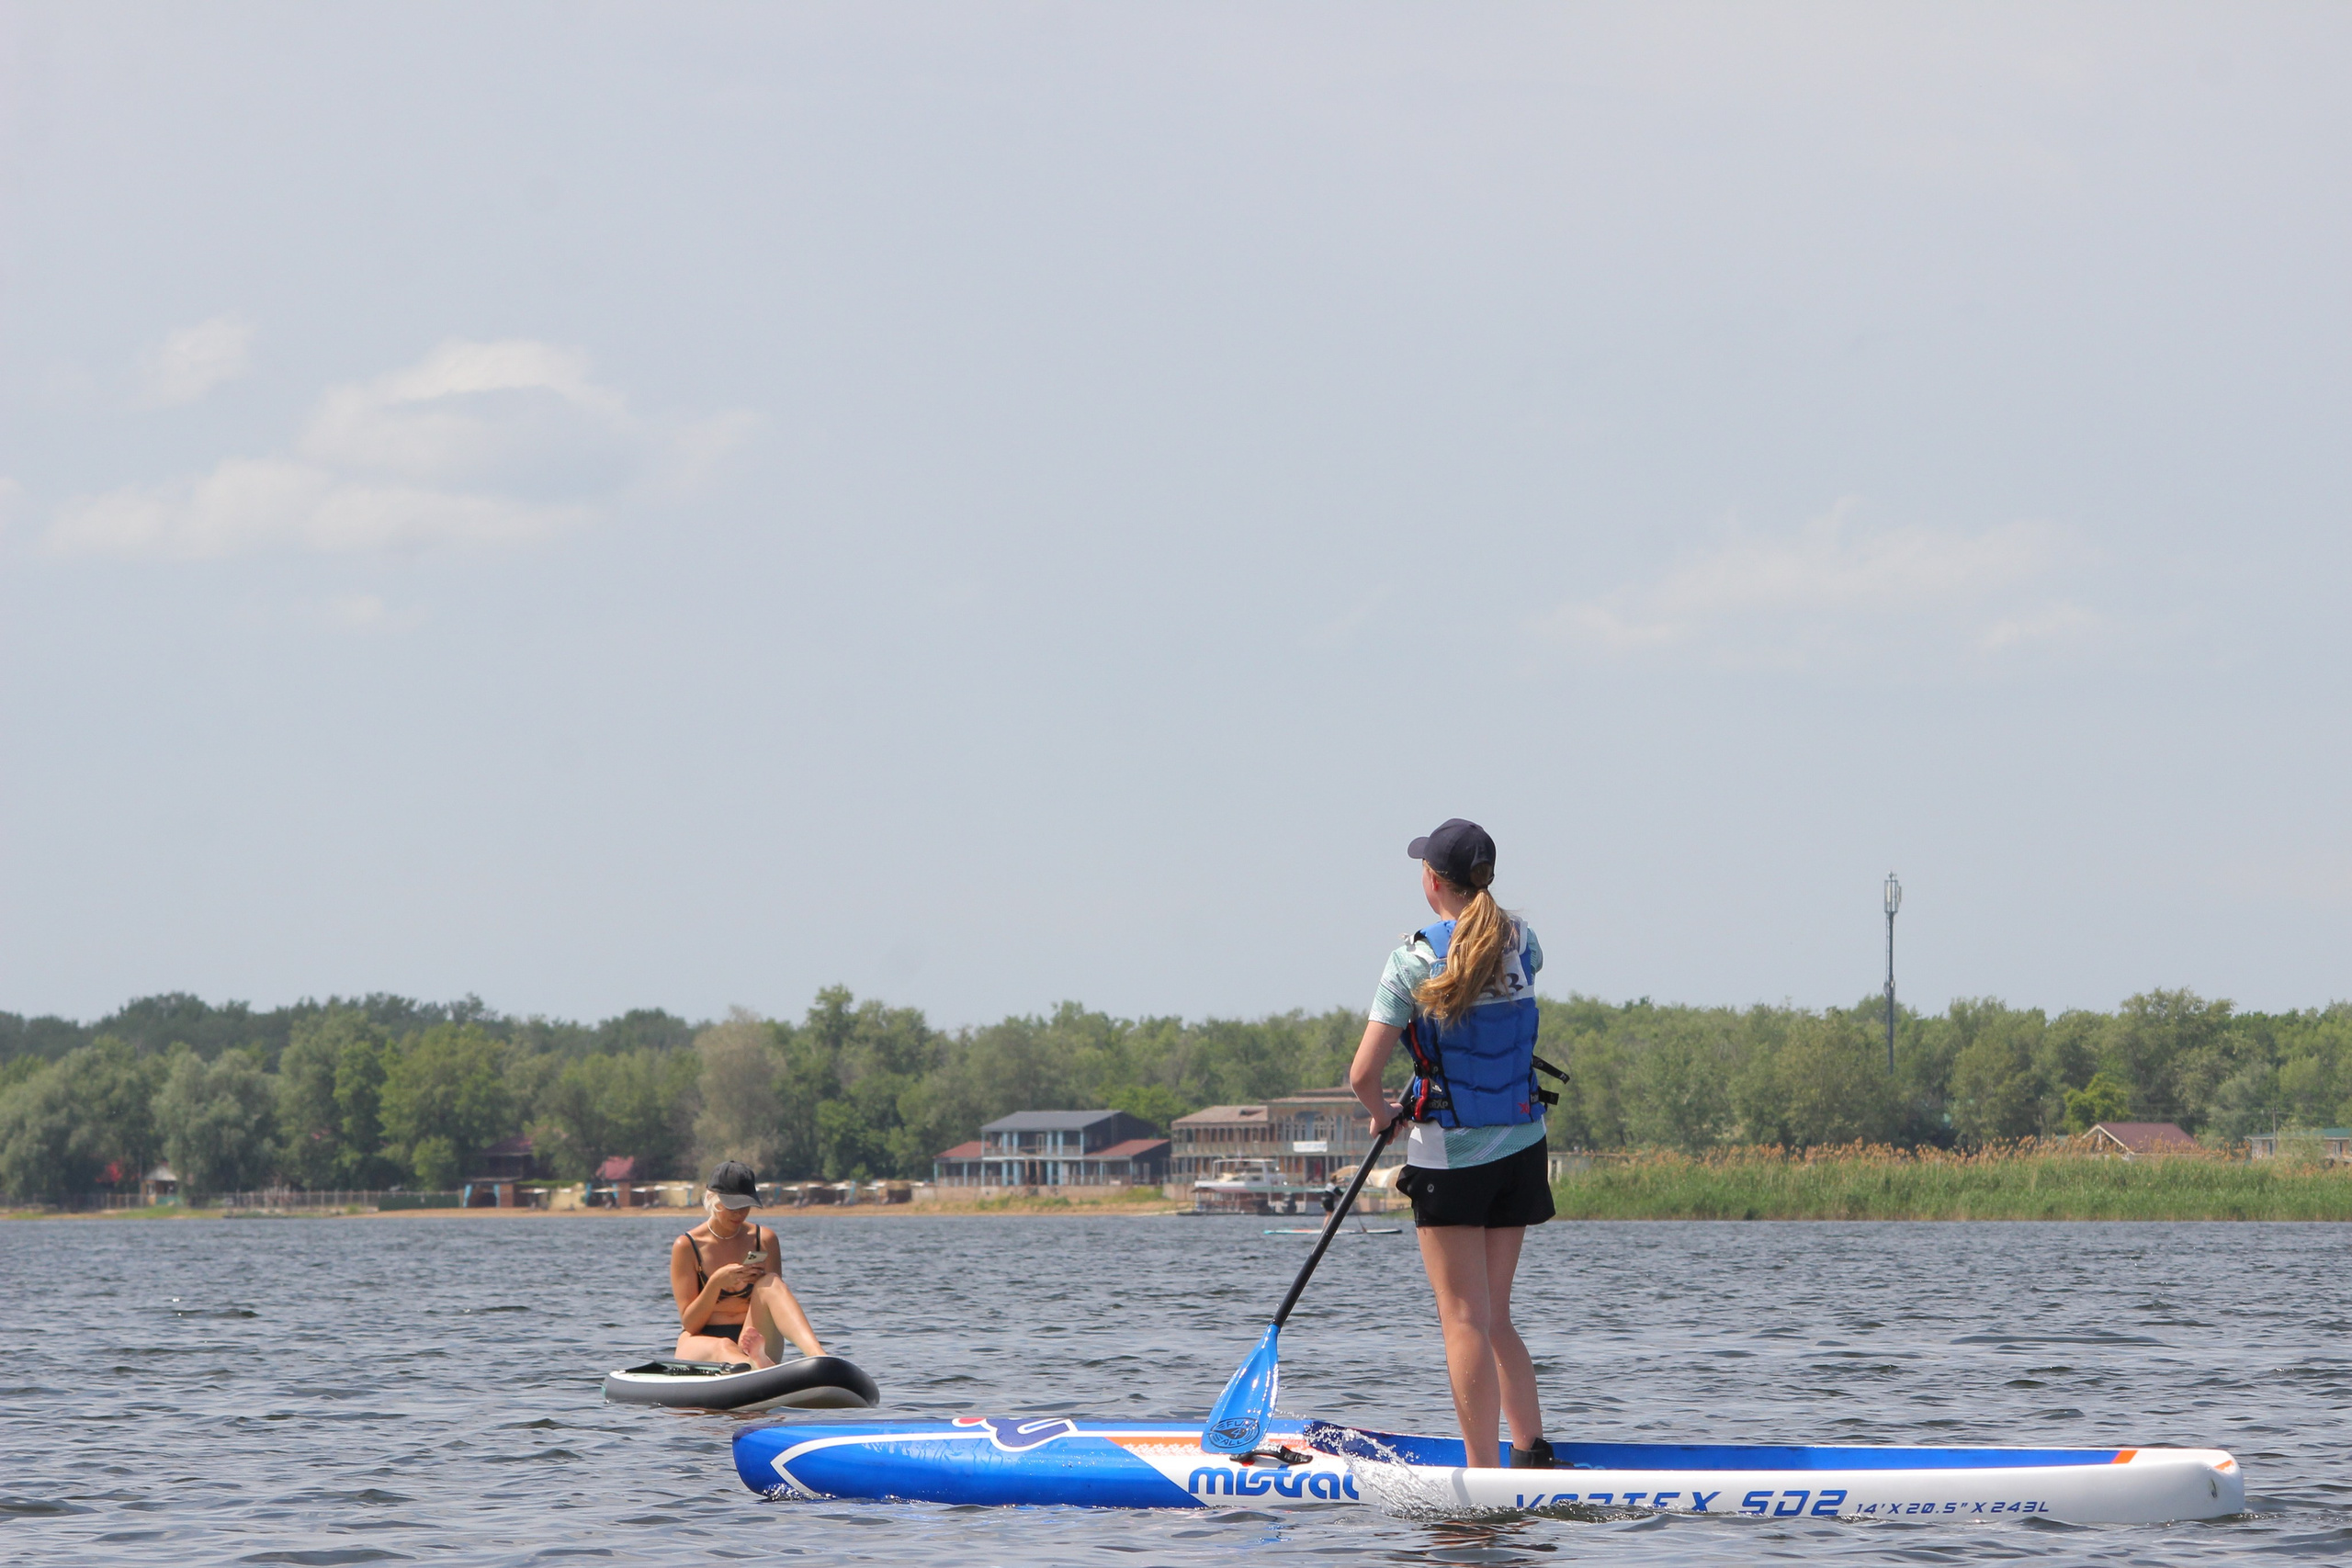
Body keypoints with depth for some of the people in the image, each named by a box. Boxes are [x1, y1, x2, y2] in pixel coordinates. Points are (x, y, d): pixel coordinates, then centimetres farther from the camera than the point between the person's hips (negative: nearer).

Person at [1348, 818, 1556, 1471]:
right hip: (1521, 1150, 5)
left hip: (1450, 1157, -5)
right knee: (1494, 1318, 16)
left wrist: (1382, 1112, 8)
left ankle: (1484, 1474, -4)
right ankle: (1532, 1449, 10)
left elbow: (1362, 1076, -13)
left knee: (1465, 1321, -3)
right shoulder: (1522, 943, 2)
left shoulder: (1415, 962, -14)